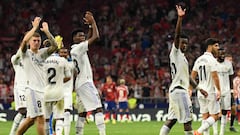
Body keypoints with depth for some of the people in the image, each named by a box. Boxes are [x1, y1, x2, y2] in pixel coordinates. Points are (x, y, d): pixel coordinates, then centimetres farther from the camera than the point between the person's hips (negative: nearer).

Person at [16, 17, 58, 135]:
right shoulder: (26, 53, -1)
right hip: (33, 89, -6)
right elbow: (24, 41, -20)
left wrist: (46, 31, -8)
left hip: (43, 89, 6)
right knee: (40, 119, -11)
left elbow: (54, 46, -1)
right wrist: (35, 27, -15)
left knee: (31, 119, 13)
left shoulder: (42, 53, 14)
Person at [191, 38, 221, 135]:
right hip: (210, 92, -8)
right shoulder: (212, 60, -14)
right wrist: (219, 90, -15)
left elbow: (192, 76, 13)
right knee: (215, 116, -2)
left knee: (205, 116, 12)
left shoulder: (199, 59, 10)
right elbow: (215, 76, -19)